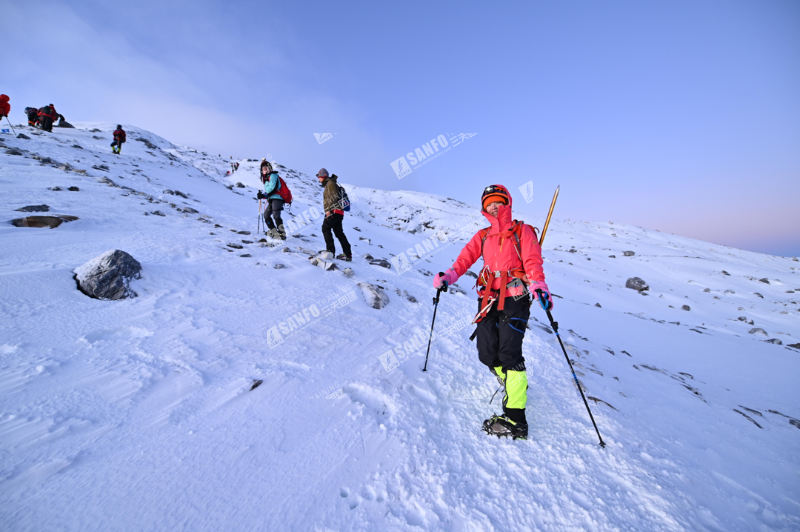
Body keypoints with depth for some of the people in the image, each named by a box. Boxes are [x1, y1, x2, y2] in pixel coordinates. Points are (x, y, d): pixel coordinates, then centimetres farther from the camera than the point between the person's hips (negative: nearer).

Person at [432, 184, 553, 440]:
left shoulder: (522, 231, 9)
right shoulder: (483, 236, 19)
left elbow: (533, 262, -4)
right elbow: (465, 259, 7)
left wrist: (538, 286, -24)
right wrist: (448, 276, -12)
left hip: (514, 298, -4)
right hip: (488, 299, 4)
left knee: (508, 352, -14)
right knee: (487, 354, -1)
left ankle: (515, 420, -8)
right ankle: (515, 385, 27)